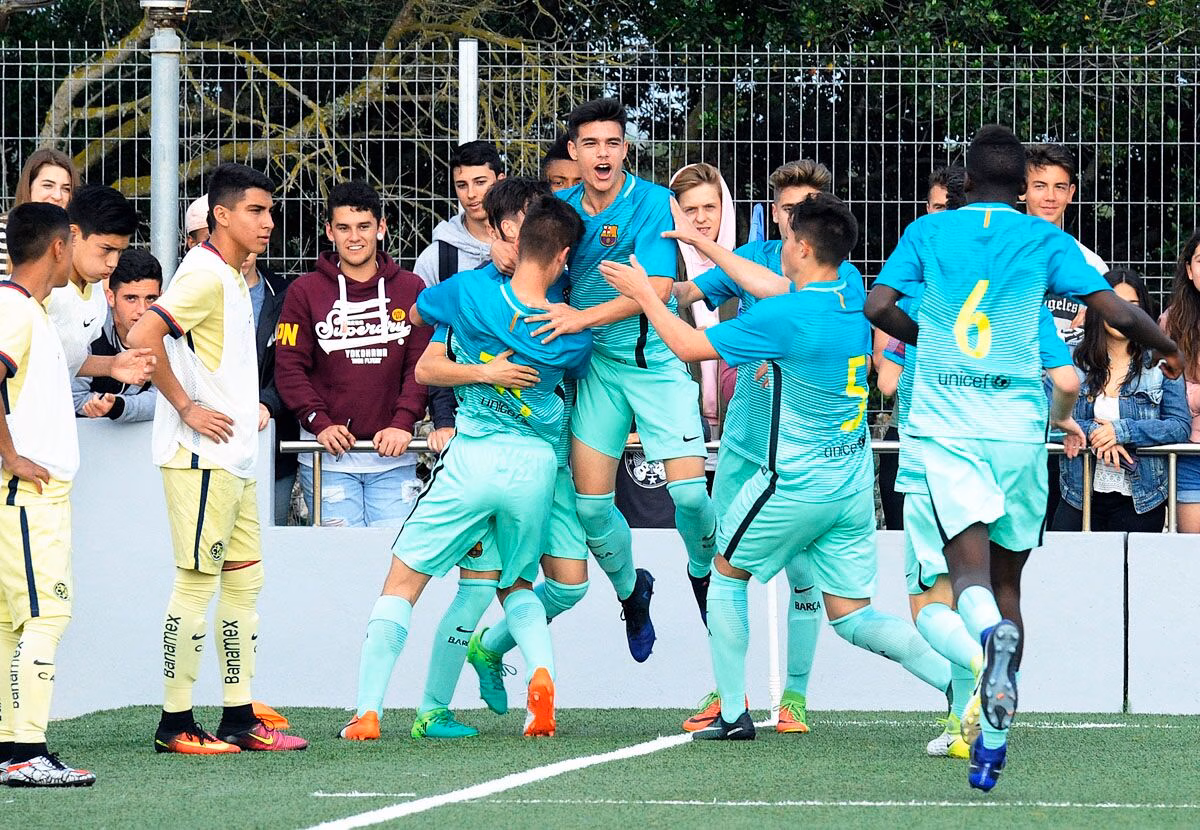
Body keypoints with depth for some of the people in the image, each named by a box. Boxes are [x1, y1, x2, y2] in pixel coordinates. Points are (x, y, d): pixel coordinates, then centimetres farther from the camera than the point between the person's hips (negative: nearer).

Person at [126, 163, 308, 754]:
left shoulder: (234, 278, 16)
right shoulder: (205, 275, -13)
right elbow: (142, 337, -25)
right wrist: (187, 408, -20)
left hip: (235, 457, 10)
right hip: (201, 457, -10)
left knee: (244, 581, 11)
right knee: (197, 583, -7)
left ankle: (239, 717, 15)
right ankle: (175, 723, -3)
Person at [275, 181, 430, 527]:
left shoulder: (410, 289, 9)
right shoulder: (305, 291, 5)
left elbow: (422, 365, 5)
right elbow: (289, 367, 1)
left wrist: (403, 423, -9)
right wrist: (320, 423, -12)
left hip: (393, 458, 1)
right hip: (328, 458, -1)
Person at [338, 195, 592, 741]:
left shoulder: (469, 291, -7)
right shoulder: (570, 336, -4)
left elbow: (415, 313, 14)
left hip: (472, 459, -2)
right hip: (535, 468, 2)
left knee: (402, 582, 8)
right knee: (516, 585, 23)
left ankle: (367, 710, -2)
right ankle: (540, 672, -6)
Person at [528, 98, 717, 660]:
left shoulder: (653, 202, -13)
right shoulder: (563, 207, 1)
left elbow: (659, 287, -23)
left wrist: (583, 316, -31)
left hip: (657, 359, -4)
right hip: (596, 363, 4)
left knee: (689, 490, -14)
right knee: (590, 503, -2)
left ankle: (703, 573, 19)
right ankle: (631, 590, 28)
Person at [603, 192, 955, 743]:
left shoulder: (784, 319, -20)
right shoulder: (854, 298, 2)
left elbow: (688, 346, -11)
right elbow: (775, 286, 21)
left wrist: (642, 292, 4)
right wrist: (709, 247, 30)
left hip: (797, 483, -7)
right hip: (854, 485, 7)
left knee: (726, 575, 17)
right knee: (852, 617, 8)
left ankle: (733, 713, 17)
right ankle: (958, 679, -12)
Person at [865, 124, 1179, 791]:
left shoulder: (929, 231, 10)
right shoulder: (1045, 239, 7)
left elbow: (879, 308, 2)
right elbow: (1119, 314, 0)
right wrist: (1171, 349, 20)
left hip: (945, 427, 0)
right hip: (1018, 428, 0)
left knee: (969, 565, -10)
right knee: (1008, 581, 11)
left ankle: (991, 635, -47)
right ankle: (993, 736, 3)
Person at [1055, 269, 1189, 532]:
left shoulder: (1160, 364, 3)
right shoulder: (1071, 360, 4)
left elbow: (1181, 426, -4)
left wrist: (1122, 431, -16)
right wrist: (1094, 432, -19)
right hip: (1079, 497, 0)